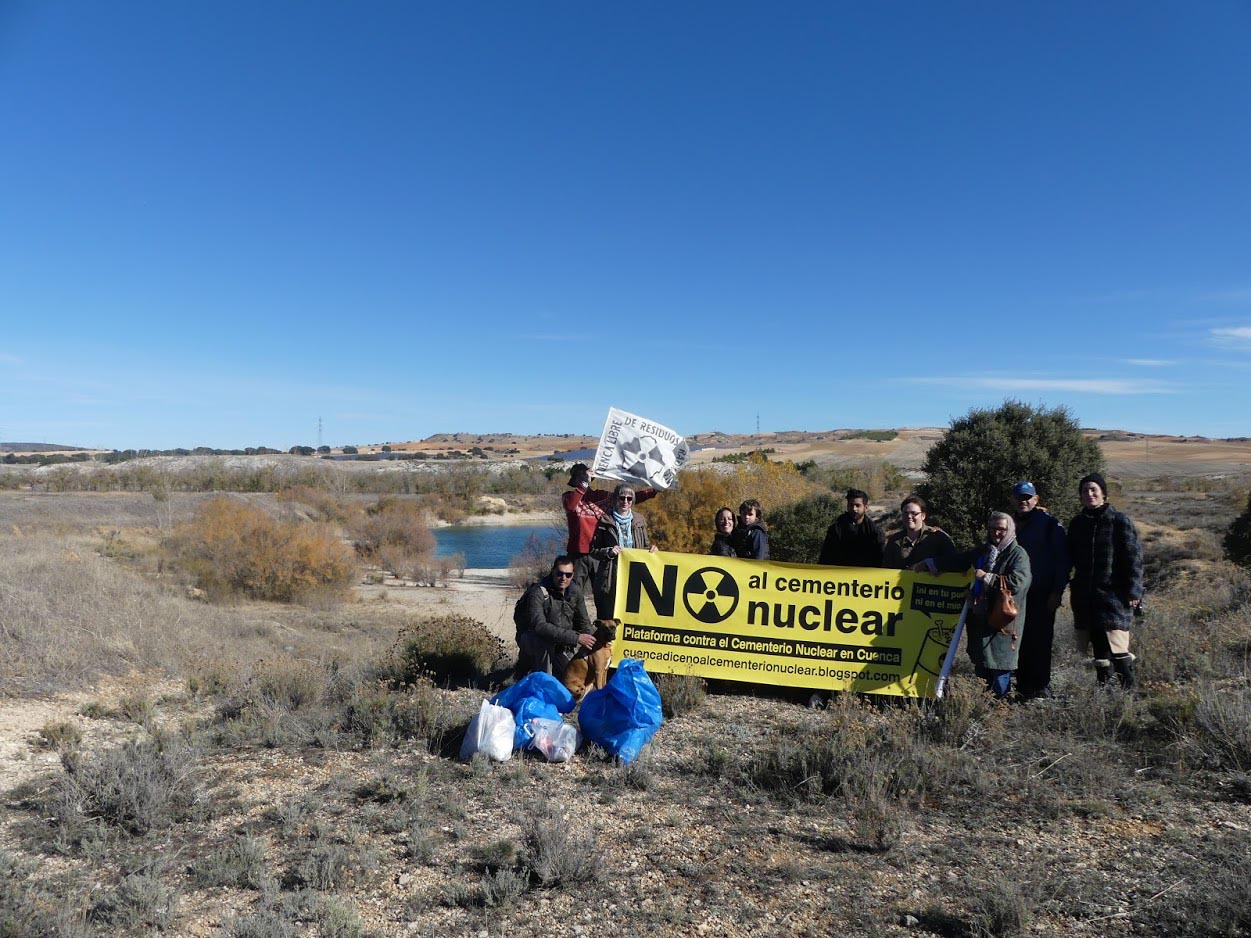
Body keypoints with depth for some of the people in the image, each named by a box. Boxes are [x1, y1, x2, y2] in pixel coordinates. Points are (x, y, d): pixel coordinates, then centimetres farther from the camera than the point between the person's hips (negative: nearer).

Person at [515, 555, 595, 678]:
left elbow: (584, 623, 3)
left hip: (560, 644, 7)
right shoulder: (537, 593, -26)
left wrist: (594, 639, -20)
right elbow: (539, 626, -38)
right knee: (545, 641, -38)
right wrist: (575, 638, -44)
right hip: (531, 639, -6)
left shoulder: (574, 593, -5)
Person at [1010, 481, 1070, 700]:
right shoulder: (1013, 523, 14)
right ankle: (1023, 687, 14)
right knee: (1020, 641, 7)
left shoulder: (1050, 523, -3)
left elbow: (1062, 559, -7)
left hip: (1042, 594, -5)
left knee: (1040, 640, -3)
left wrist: (1057, 591, -12)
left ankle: (1042, 687, 5)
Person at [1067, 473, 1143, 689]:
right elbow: (1072, 558, 18)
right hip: (1085, 596, 5)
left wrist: (1133, 591, -12)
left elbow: (1133, 558, -6)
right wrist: (1075, 590, 12)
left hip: (1114, 595, -5)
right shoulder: (1077, 523, 12)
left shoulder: (1120, 522, -3)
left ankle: (1129, 686, 1)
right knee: (1098, 647, 8)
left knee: (1116, 645, -10)